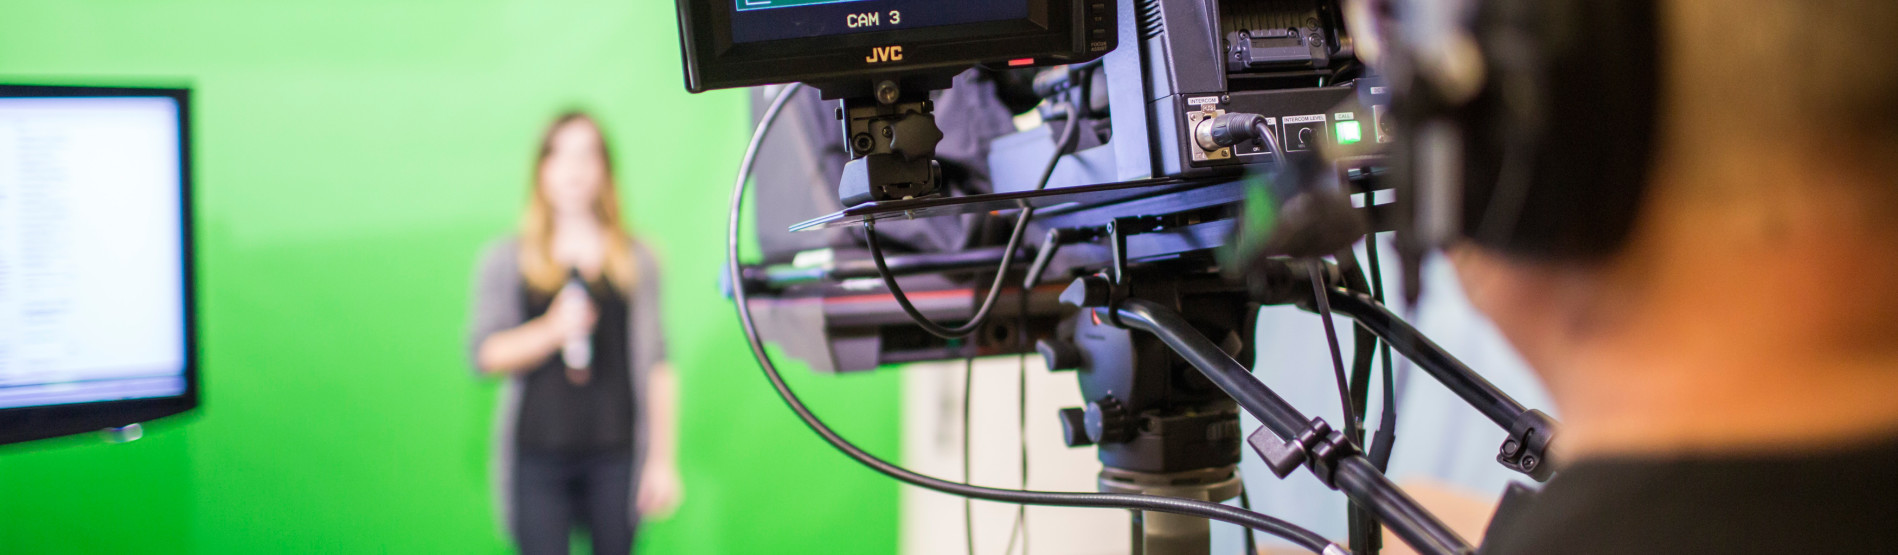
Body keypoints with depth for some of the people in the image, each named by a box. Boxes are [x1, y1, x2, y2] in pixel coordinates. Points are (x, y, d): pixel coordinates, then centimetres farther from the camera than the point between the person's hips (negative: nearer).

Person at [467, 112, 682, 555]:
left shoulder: (637, 260, 10)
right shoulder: (506, 261, 9)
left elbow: (656, 365, 9)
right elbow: (485, 355, 2)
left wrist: (662, 459, 5)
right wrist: (551, 331, -15)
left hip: (615, 454, 1)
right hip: (538, 457, -1)